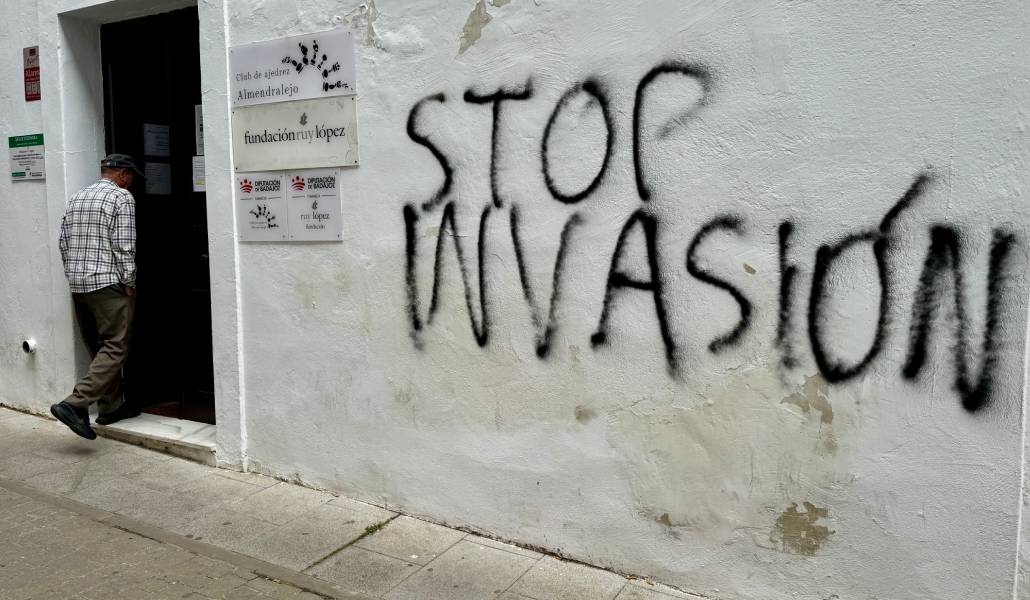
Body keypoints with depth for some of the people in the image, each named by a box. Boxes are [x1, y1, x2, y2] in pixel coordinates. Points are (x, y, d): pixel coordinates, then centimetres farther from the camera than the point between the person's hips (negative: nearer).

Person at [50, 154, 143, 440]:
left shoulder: (76, 198, 17)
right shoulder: (121, 197, -6)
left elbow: (64, 243, 16)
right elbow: (124, 245, -14)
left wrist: (75, 275, 19)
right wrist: (129, 283, -8)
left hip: (78, 284, 9)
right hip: (108, 283, -8)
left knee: (99, 348, 14)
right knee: (115, 348, -6)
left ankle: (111, 407, 18)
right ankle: (74, 404, -17)